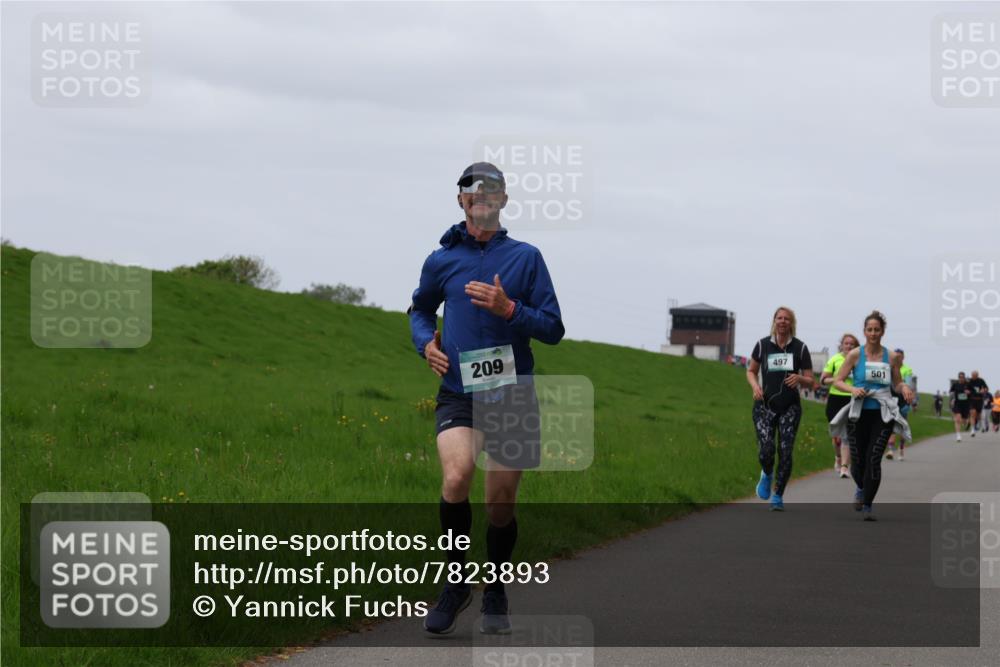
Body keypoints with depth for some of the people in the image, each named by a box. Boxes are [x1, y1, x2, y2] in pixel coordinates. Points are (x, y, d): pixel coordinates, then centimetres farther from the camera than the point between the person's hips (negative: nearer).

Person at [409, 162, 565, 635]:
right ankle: (456, 582, -7)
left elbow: (553, 329, 3)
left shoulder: (525, 257, 3)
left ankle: (495, 596, 27)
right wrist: (426, 342, 5)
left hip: (512, 394, 0)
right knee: (456, 476, -25)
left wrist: (509, 310, -13)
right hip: (458, 393, 0)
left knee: (501, 503, 5)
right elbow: (420, 309, 26)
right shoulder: (441, 260, 7)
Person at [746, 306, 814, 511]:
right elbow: (751, 371, 16)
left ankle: (778, 496, 9)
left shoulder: (800, 348, 2)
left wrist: (799, 378, -17)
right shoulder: (763, 345, 3)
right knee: (765, 450, -14)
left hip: (790, 407, 0)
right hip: (765, 405, 0)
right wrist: (755, 386, -5)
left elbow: (810, 381, 6)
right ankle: (767, 475, 21)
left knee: (785, 452, -6)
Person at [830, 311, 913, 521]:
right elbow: (838, 381, 1)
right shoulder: (855, 355, 0)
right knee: (858, 461, 6)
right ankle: (861, 489, 41)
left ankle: (867, 506, -5)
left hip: (882, 414, 0)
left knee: (874, 459, -13)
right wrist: (853, 389, -18)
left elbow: (897, 383, 16)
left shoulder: (891, 357, 5)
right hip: (859, 414, 0)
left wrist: (904, 388, -7)